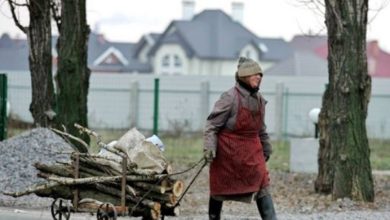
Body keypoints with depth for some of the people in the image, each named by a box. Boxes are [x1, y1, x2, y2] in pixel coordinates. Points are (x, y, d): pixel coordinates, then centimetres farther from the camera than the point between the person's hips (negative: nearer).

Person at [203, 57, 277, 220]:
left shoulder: (259, 100, 5)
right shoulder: (230, 97, -16)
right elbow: (212, 124, -14)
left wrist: (266, 148, 23)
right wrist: (209, 147, -22)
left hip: (251, 151, 5)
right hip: (227, 151, -5)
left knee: (262, 187, -5)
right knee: (220, 188, 9)